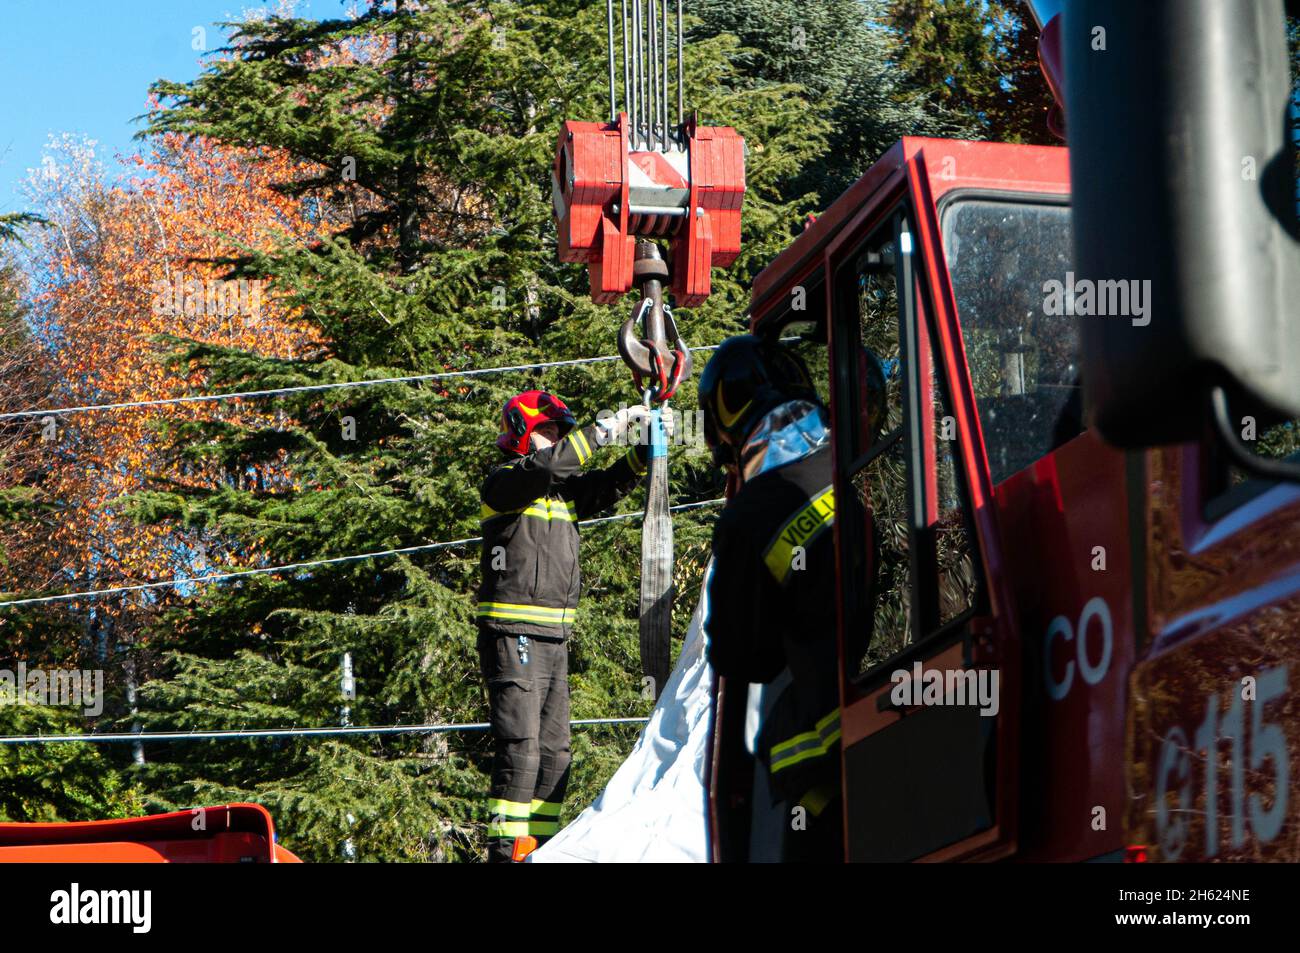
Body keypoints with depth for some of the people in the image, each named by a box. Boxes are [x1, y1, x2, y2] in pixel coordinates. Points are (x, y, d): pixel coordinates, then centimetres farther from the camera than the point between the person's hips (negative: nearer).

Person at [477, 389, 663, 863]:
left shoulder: (563, 490, 19)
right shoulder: (503, 481, -5)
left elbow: (609, 485, 14)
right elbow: (543, 467, -23)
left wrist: (644, 449, -3)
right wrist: (607, 428, -21)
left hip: (554, 640, 9)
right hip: (514, 637, -9)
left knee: (554, 752, 9)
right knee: (520, 749, -14)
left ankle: (539, 847, 13)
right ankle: (505, 850, -15)